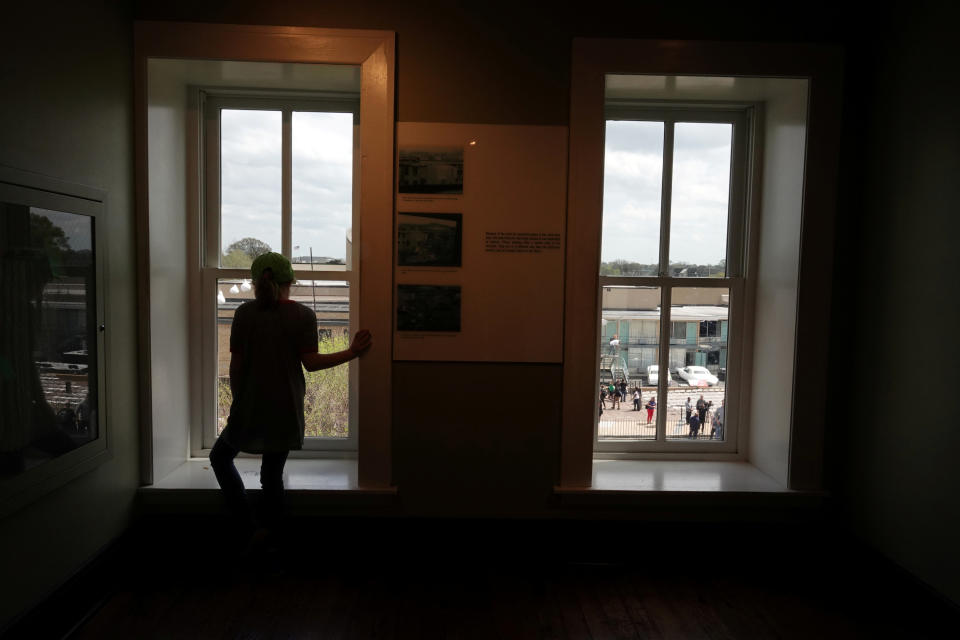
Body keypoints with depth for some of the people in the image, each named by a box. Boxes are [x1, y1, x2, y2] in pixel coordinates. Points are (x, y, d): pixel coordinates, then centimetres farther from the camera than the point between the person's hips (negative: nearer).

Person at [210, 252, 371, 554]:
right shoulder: (304, 315, -5)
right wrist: (352, 352, 2)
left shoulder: (245, 313, -3)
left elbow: (236, 363, -3)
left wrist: (238, 399, 11)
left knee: (220, 456, 21)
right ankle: (264, 539, 18)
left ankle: (250, 527, 13)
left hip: (250, 406, 0)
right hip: (286, 410, 1)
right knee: (273, 474, 10)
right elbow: (310, 362, -8)